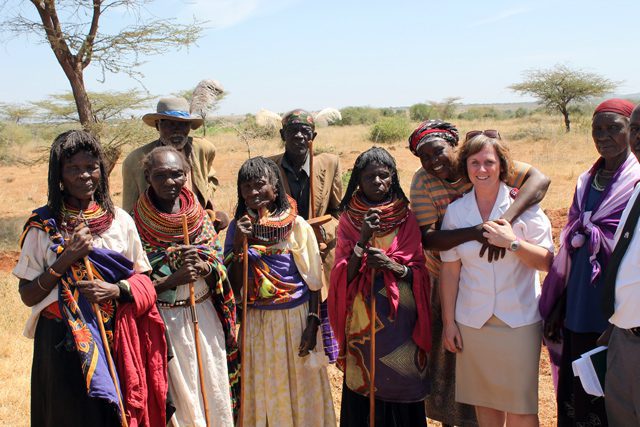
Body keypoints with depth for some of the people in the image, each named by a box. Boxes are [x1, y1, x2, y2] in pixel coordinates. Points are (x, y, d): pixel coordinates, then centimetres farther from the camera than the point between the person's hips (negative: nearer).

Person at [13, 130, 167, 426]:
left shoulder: (120, 220, 1)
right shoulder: (43, 225, -4)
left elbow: (143, 280, 6)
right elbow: (28, 297, -4)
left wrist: (117, 289, -14)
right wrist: (66, 260, -16)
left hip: (116, 338, 2)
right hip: (63, 341, -1)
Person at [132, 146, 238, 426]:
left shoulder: (201, 217, 3)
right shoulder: (136, 223, -7)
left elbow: (219, 271, 5)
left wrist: (202, 267, -17)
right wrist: (173, 280, -21)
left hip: (204, 316, 4)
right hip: (163, 321, -3)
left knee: (213, 391, 12)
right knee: (177, 397, 6)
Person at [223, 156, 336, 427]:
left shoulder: (297, 226, -8)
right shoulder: (238, 227, -2)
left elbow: (313, 281, -3)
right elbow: (234, 287, -4)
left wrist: (312, 325, -8)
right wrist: (239, 244, -16)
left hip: (296, 318, -1)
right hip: (257, 323, 2)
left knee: (300, 390, 12)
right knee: (262, 392, 14)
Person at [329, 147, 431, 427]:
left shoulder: (406, 217, 1)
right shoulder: (349, 218, 1)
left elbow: (419, 272, 1)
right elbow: (344, 275, -5)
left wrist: (392, 265, -18)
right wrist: (363, 239, -18)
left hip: (401, 315, 0)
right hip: (362, 316, 0)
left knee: (402, 383, 7)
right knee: (364, 385, 6)